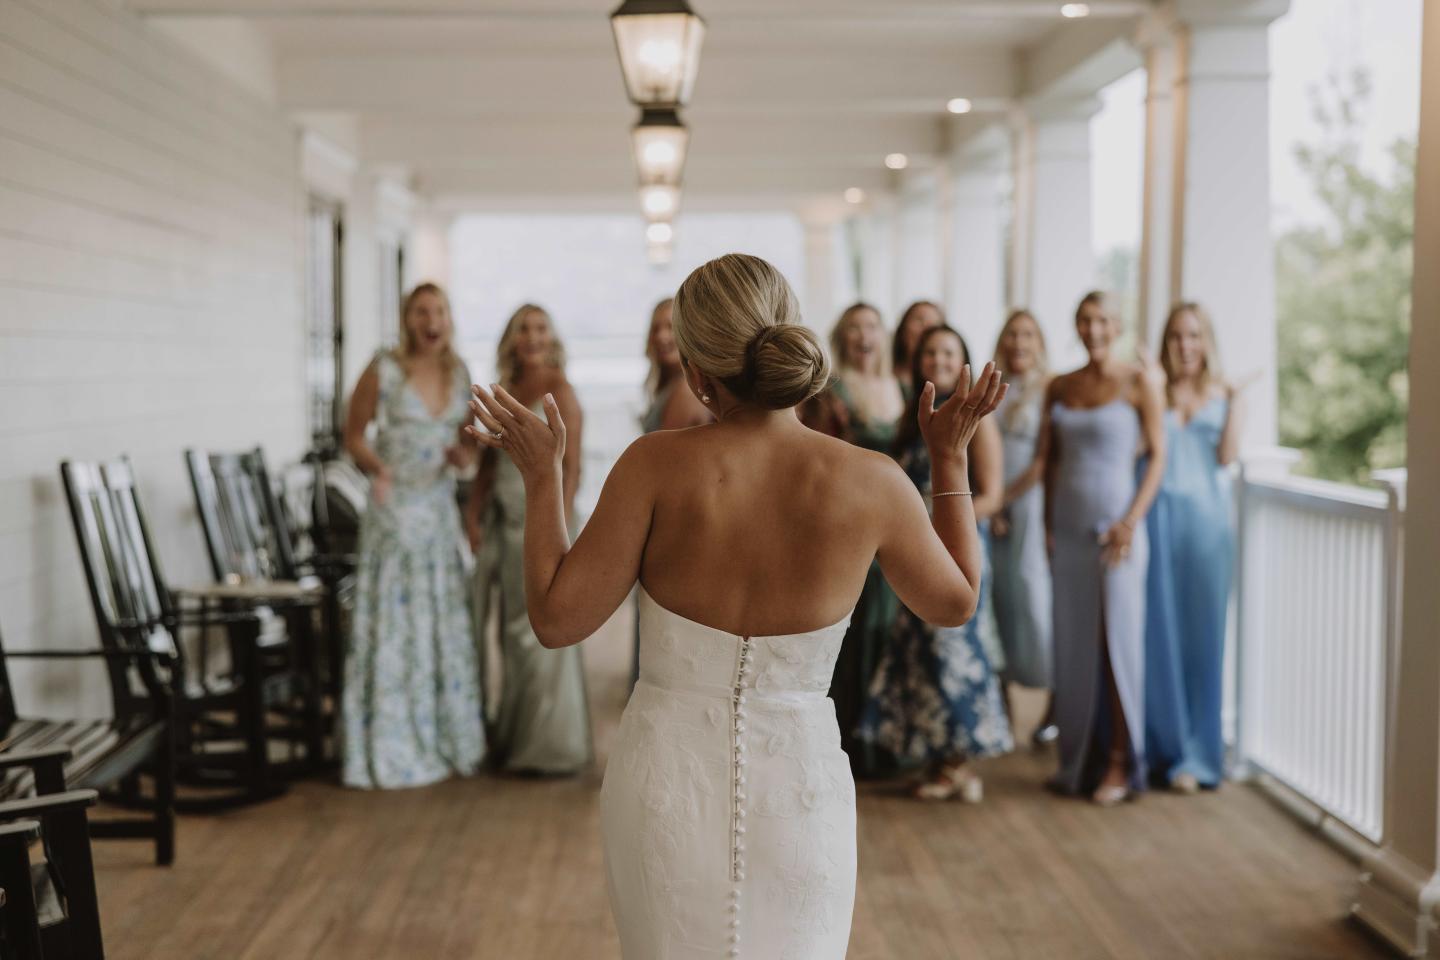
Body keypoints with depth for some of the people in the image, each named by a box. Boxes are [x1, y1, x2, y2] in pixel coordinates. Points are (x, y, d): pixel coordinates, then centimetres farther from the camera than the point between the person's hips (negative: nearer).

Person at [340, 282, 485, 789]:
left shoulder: (459, 373, 8)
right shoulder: (383, 371, -7)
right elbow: (353, 434, -2)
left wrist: (463, 454, -5)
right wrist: (376, 468, -21)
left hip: (440, 509, 5)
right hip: (395, 511, -5)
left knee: (445, 626, 9)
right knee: (392, 626, -2)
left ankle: (446, 741, 20)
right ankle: (391, 749, 7)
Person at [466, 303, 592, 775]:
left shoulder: (559, 390, -6)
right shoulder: (504, 392, 13)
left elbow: (571, 466, -11)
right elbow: (489, 460, 16)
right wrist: (473, 513, 7)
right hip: (504, 521, 6)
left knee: (542, 630, -4)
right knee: (514, 632, 10)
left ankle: (550, 747, 6)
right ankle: (517, 738, 20)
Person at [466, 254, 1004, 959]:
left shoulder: (657, 465, -15)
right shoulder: (872, 482, -11)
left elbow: (557, 619, -11)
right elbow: (955, 603, 6)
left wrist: (541, 477, 0)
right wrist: (951, 458, 14)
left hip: (669, 782, 0)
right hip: (797, 790, 0)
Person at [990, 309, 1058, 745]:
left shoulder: (1050, 390, -3)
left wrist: (1008, 495, -10)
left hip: (1031, 507, -5)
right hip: (991, 512, 5)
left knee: (1036, 598, -6)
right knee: (1000, 599, 7)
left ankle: (1057, 702, 5)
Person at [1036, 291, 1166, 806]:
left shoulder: (1137, 383, -3)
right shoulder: (1060, 388, 10)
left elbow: (1157, 456, -5)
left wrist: (1131, 521, -13)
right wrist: (1048, 521, 8)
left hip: (1114, 526, -5)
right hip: (1069, 530, 5)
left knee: (1117, 642, -1)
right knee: (1072, 644, 8)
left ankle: (1119, 762, 7)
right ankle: (1078, 758, 18)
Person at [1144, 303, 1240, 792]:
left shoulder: (1223, 395, 8)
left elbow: (1227, 454, -4)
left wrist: (1235, 400, -9)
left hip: (1207, 518, 1)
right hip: (1159, 517, 0)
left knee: (1201, 634, 3)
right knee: (1157, 631, 2)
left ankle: (1195, 753, 11)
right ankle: (1163, 745, 14)